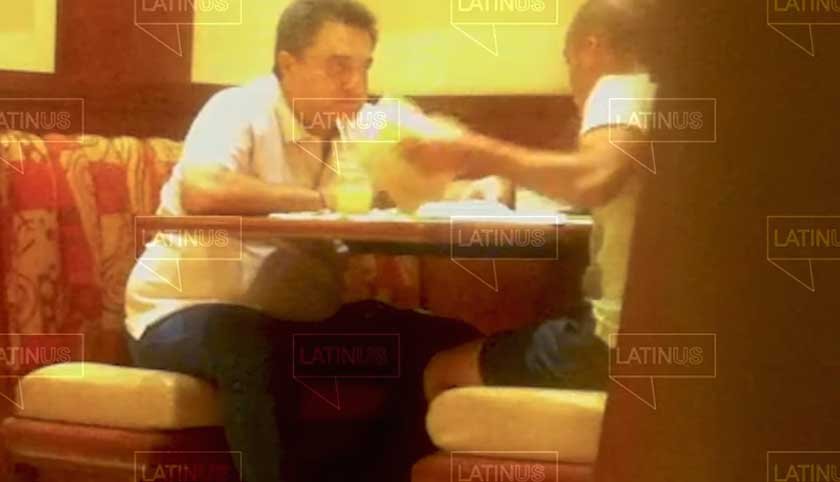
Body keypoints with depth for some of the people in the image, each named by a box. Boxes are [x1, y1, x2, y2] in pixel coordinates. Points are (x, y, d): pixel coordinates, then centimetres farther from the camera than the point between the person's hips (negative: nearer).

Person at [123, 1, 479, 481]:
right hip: (186, 312, -7)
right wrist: (318, 200, -23)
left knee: (447, 346, -5)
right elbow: (201, 192, -33)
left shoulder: (361, 131, 8)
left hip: (293, 320, 7)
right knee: (257, 349, -40)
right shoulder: (241, 110, -13)